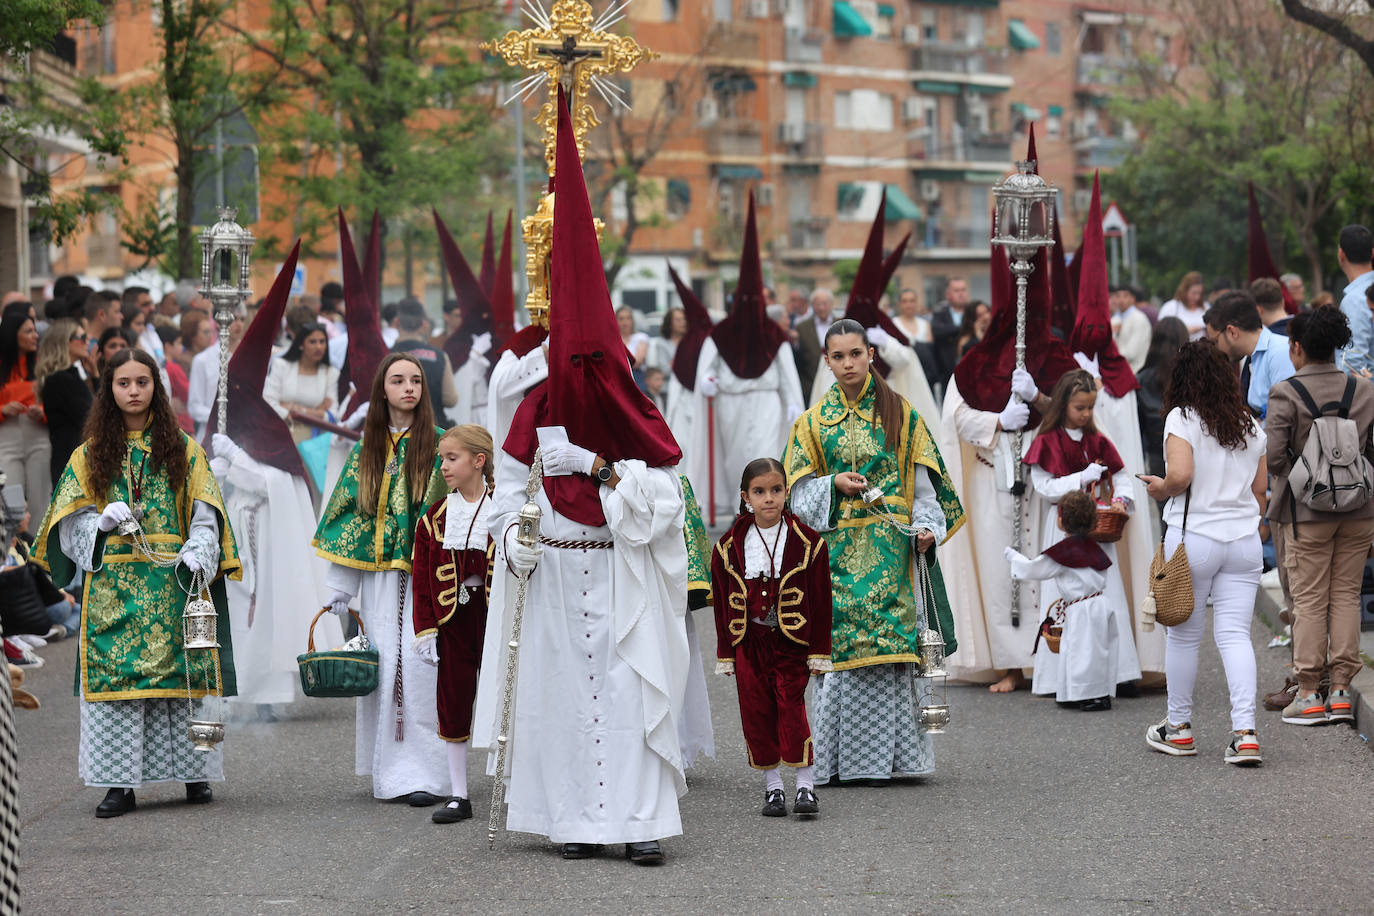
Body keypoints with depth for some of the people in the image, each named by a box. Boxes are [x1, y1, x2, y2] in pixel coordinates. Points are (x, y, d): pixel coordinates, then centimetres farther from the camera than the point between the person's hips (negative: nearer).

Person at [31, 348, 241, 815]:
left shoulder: (183, 449, 9)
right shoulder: (90, 454, 11)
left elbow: (204, 514, 3)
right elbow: (69, 522, 8)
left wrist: (197, 554, -14)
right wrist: (102, 521, -12)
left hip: (173, 584, -1)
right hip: (111, 585, 1)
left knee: (180, 669, -1)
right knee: (113, 670, -4)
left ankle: (193, 774, 9)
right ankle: (120, 782, -1)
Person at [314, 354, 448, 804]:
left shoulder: (438, 446, 3)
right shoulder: (366, 450, 12)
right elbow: (351, 514, 12)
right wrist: (339, 588, 8)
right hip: (379, 576, 3)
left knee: (420, 667, -10)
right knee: (382, 669, 1)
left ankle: (423, 773, -8)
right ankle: (390, 770, 10)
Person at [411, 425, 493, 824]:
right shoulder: (435, 518, 5)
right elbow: (423, 579, 6)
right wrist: (425, 630, -1)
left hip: (496, 615, -3)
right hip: (451, 618, 3)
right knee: (453, 703, 6)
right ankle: (458, 795, 14)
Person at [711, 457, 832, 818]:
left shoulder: (807, 542, -3)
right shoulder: (729, 546, 1)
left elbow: (820, 600, -1)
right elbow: (722, 602, 6)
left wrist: (819, 652, -3)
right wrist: (726, 654, 5)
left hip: (791, 641, -2)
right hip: (749, 642, 2)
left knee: (792, 711, -8)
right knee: (756, 714, 4)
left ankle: (805, 787, 1)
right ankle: (772, 788, 15)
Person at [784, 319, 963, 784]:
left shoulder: (900, 414, 8)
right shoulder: (814, 422, 11)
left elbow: (922, 480, 7)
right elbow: (800, 488, 8)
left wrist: (926, 526, -7)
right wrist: (836, 485, -11)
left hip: (892, 549, 0)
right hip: (838, 549, 0)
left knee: (892, 640, -5)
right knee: (841, 647, -5)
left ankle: (892, 753, 0)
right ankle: (843, 758, -1)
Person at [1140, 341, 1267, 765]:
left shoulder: (1182, 418, -8)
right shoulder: (1251, 425, 9)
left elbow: (1180, 475, -20)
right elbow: (1259, 488, 13)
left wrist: (1160, 488, 0)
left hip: (1194, 538, -4)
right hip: (1244, 539, 4)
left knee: (1183, 635, 9)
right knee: (1234, 634, 2)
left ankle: (1178, 728, 20)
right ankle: (1245, 732, -10)